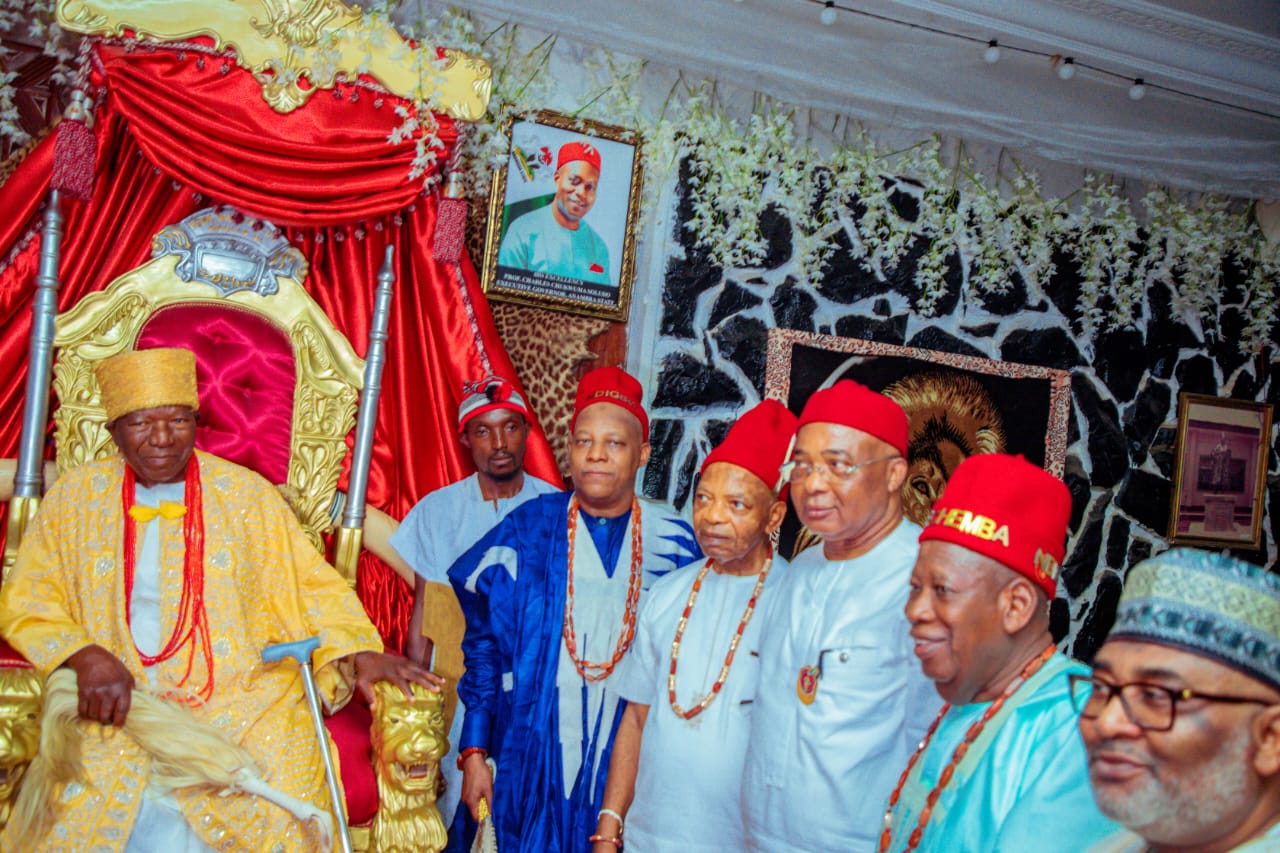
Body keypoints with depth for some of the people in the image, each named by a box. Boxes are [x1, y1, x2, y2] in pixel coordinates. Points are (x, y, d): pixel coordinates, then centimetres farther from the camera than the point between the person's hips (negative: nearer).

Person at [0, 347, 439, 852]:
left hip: (240, 695, 0)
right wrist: (85, 657, -11)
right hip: (115, 709, 1)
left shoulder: (246, 494, 8)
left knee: (275, 809, -21)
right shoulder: (75, 498, 11)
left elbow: (313, 584, 6)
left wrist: (360, 651, -10)